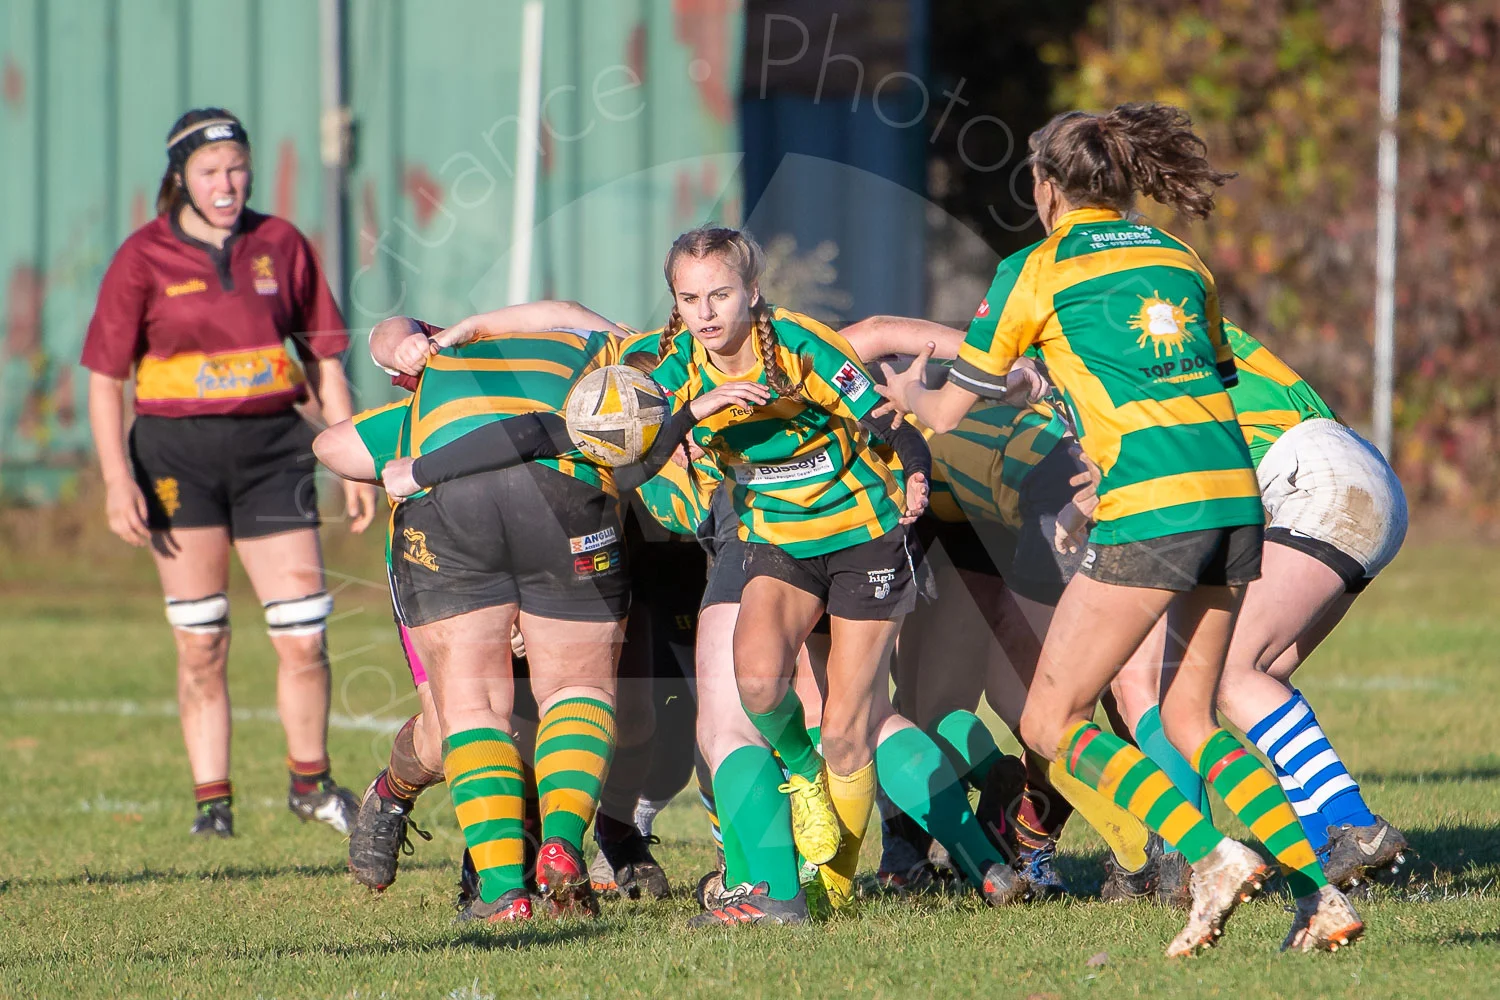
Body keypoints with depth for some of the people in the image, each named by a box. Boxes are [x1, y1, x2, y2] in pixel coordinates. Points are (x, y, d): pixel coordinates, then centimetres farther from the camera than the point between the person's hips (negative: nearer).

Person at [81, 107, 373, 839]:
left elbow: (323, 360, 12)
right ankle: (211, 799, 10)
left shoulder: (280, 245, 7)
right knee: (199, 645, 1)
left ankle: (309, 782, 18)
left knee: (303, 637, -2)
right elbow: (105, 377, -1)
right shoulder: (144, 258, -1)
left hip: (272, 449, 2)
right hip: (177, 455, -2)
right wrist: (118, 479, -11)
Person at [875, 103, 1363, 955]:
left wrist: (907, 393, 36)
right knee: (1190, 719, 17)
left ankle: (1213, 855, -14)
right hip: (1234, 492, 6)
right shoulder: (1180, 260, 20)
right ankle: (1319, 893, 2)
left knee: (1052, 722, 4)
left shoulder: (1037, 273, 6)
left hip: (1150, 507, -6)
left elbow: (949, 412, 13)